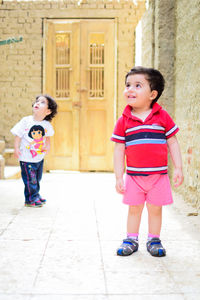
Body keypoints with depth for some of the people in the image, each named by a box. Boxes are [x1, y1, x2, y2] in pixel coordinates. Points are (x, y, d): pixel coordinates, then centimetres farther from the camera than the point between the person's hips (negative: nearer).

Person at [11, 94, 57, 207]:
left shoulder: (47, 125, -3)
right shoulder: (25, 121, -12)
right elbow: (18, 135, -7)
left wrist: (47, 145, 1)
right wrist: (16, 148, -15)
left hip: (40, 157, 4)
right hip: (27, 158, -4)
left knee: (37, 178, 19)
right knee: (30, 179, -3)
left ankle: (36, 195, 38)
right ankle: (31, 199, 11)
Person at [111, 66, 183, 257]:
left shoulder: (162, 116, -2)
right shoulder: (123, 121, -1)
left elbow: (172, 142, 3)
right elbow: (119, 150, 1)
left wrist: (178, 168, -2)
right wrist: (119, 177, -1)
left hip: (158, 175, 0)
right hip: (134, 175, 1)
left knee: (155, 209, 8)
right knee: (134, 208, 10)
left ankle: (154, 240, 24)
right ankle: (131, 240, 25)